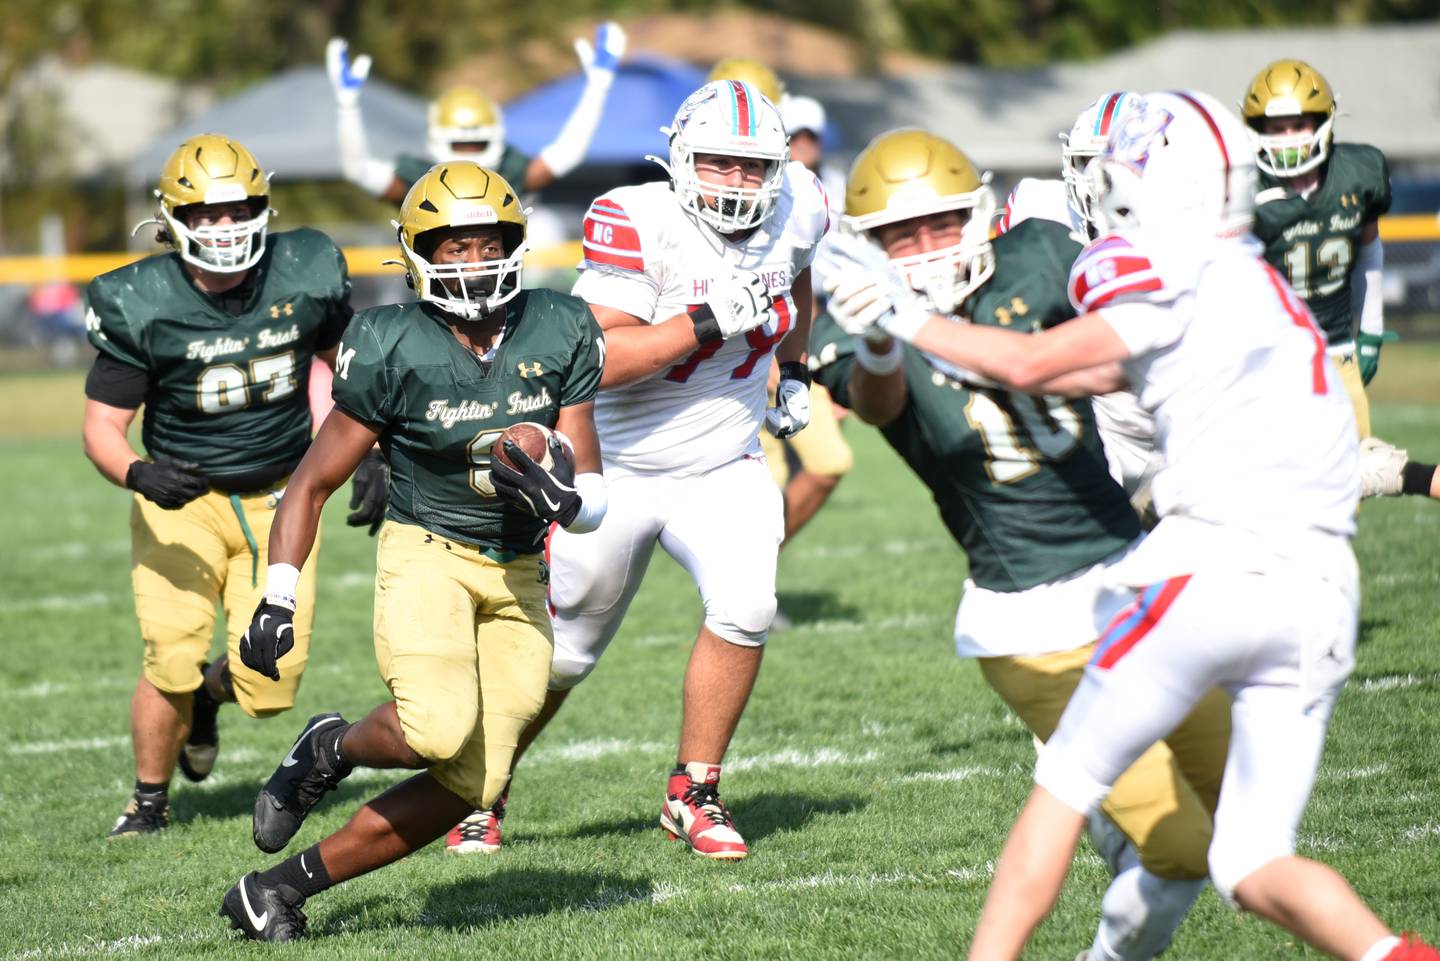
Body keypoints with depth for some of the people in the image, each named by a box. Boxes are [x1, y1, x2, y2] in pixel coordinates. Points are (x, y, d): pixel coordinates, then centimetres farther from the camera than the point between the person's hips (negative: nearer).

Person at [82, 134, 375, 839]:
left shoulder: (303, 276, -8)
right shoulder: (142, 306, -16)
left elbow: (345, 359, 12)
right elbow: (103, 424, -12)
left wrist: (370, 457, 4)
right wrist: (138, 475, -33)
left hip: (279, 497, 2)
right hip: (183, 497, -2)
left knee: (269, 687, -5)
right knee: (171, 663, -16)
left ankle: (212, 690, 34)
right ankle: (149, 801, 12)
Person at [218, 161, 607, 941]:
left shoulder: (558, 337, -1)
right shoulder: (393, 350, -10)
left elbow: (592, 502, 3)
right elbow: (313, 484, -2)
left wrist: (561, 497, -20)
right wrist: (277, 598, -9)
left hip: (518, 578, 5)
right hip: (425, 554, -5)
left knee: (468, 786, -1)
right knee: (437, 729, -31)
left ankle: (277, 887, 12)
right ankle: (331, 748, 5)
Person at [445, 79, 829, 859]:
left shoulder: (793, 208, -6)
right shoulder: (639, 224, -24)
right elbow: (597, 359, -31)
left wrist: (794, 372, 14)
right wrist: (709, 321, -35)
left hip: (723, 468, 3)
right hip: (617, 467, -3)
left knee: (745, 607, -23)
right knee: (561, 653, 9)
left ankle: (693, 794, -5)